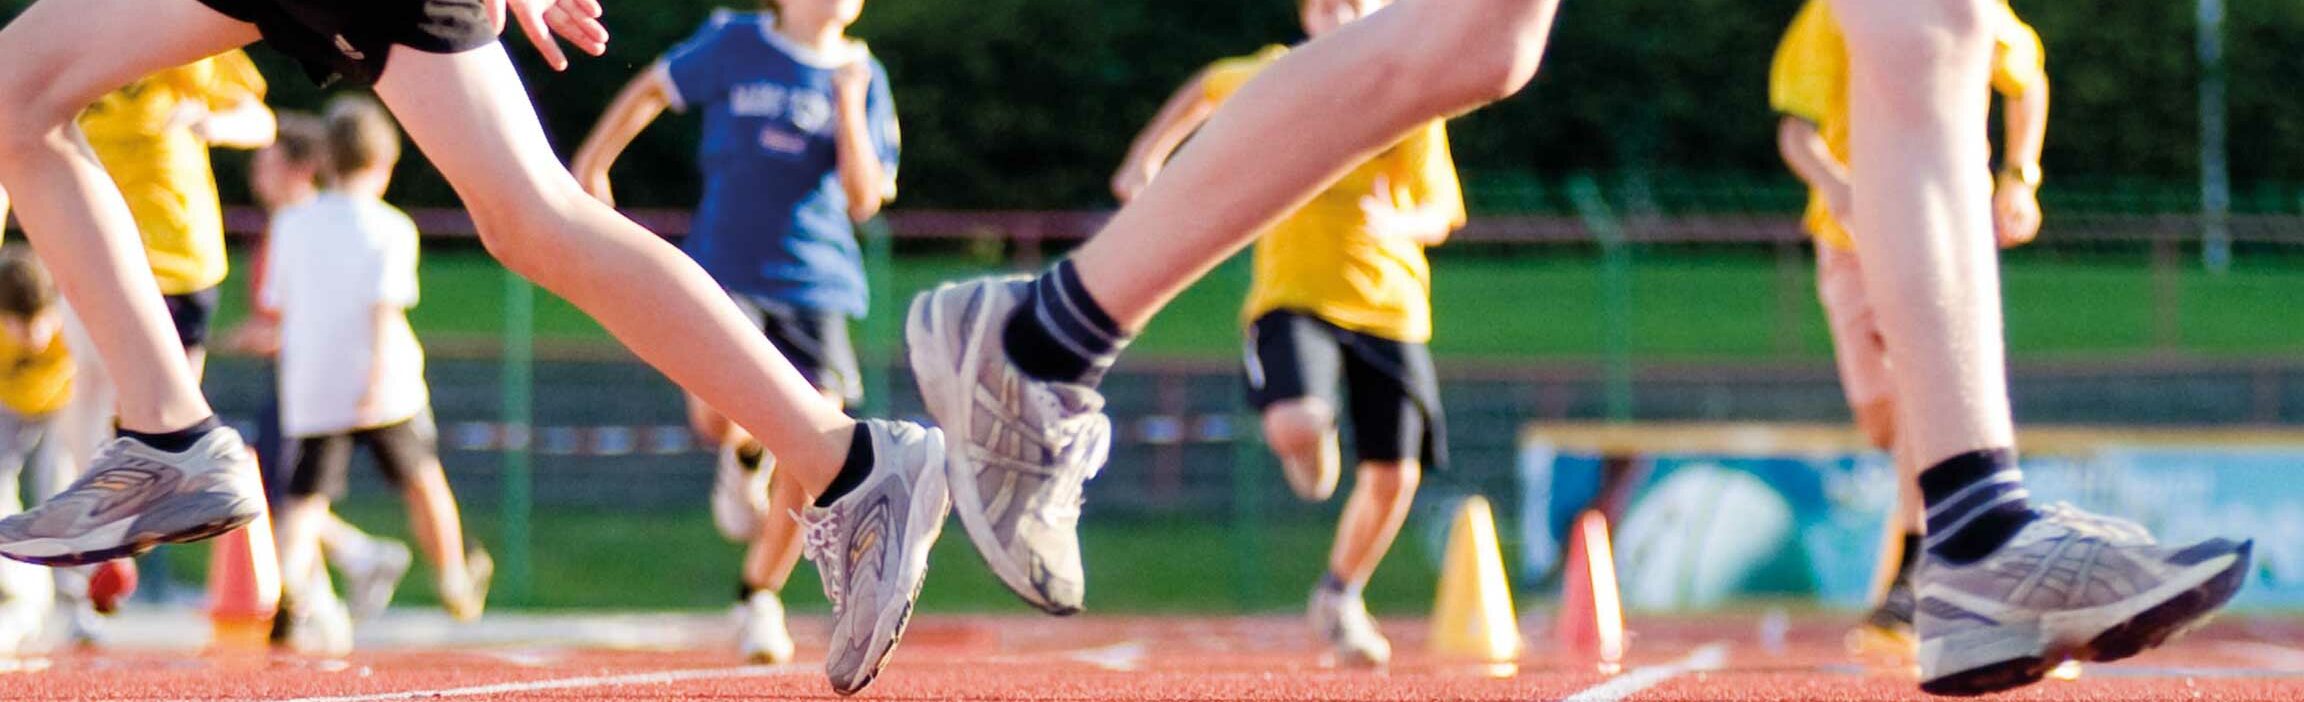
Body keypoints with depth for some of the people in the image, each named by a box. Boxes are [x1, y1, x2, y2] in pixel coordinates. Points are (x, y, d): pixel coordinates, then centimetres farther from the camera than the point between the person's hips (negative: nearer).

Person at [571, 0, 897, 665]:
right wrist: (590, 167, 16)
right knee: (718, 415, -25)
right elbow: (653, 88, 15)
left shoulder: (862, 78, 4)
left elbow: (863, 199, -3)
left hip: (813, 283, 2)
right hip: (724, 274, -2)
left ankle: (759, 593, 18)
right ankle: (747, 458, 15)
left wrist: (848, 105, -12)